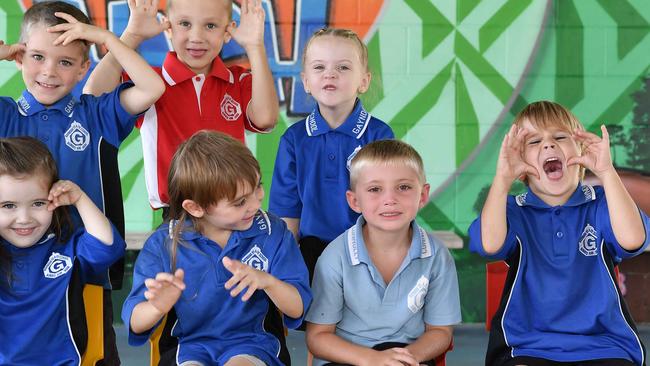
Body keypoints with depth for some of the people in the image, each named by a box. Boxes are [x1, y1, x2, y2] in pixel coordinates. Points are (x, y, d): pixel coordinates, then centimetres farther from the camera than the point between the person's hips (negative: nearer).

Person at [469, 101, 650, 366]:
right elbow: (489, 244, -15)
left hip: (603, 345, 1)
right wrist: (503, 178, -21)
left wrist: (606, 172, -18)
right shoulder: (515, 211, 7)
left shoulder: (601, 205, 8)